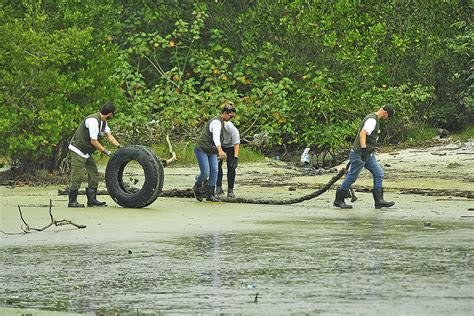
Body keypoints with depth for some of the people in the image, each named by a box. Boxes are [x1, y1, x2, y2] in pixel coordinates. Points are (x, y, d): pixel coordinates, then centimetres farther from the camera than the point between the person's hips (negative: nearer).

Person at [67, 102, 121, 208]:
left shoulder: (103, 122, 6)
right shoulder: (93, 121, -25)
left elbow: (109, 136, 10)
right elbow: (93, 141, -24)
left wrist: (119, 146, -3)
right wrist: (106, 152, -20)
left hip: (87, 152, 10)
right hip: (78, 150, -10)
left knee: (94, 174, 8)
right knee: (77, 176, -9)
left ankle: (92, 200, 12)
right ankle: (72, 201, -4)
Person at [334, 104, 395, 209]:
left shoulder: (374, 119, 15)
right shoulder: (372, 120, -18)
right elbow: (362, 134, -31)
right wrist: (363, 149, -39)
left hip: (369, 155, 10)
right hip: (359, 153, -10)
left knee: (379, 174, 1)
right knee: (352, 177, 0)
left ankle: (379, 201, -3)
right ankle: (338, 201, 11)